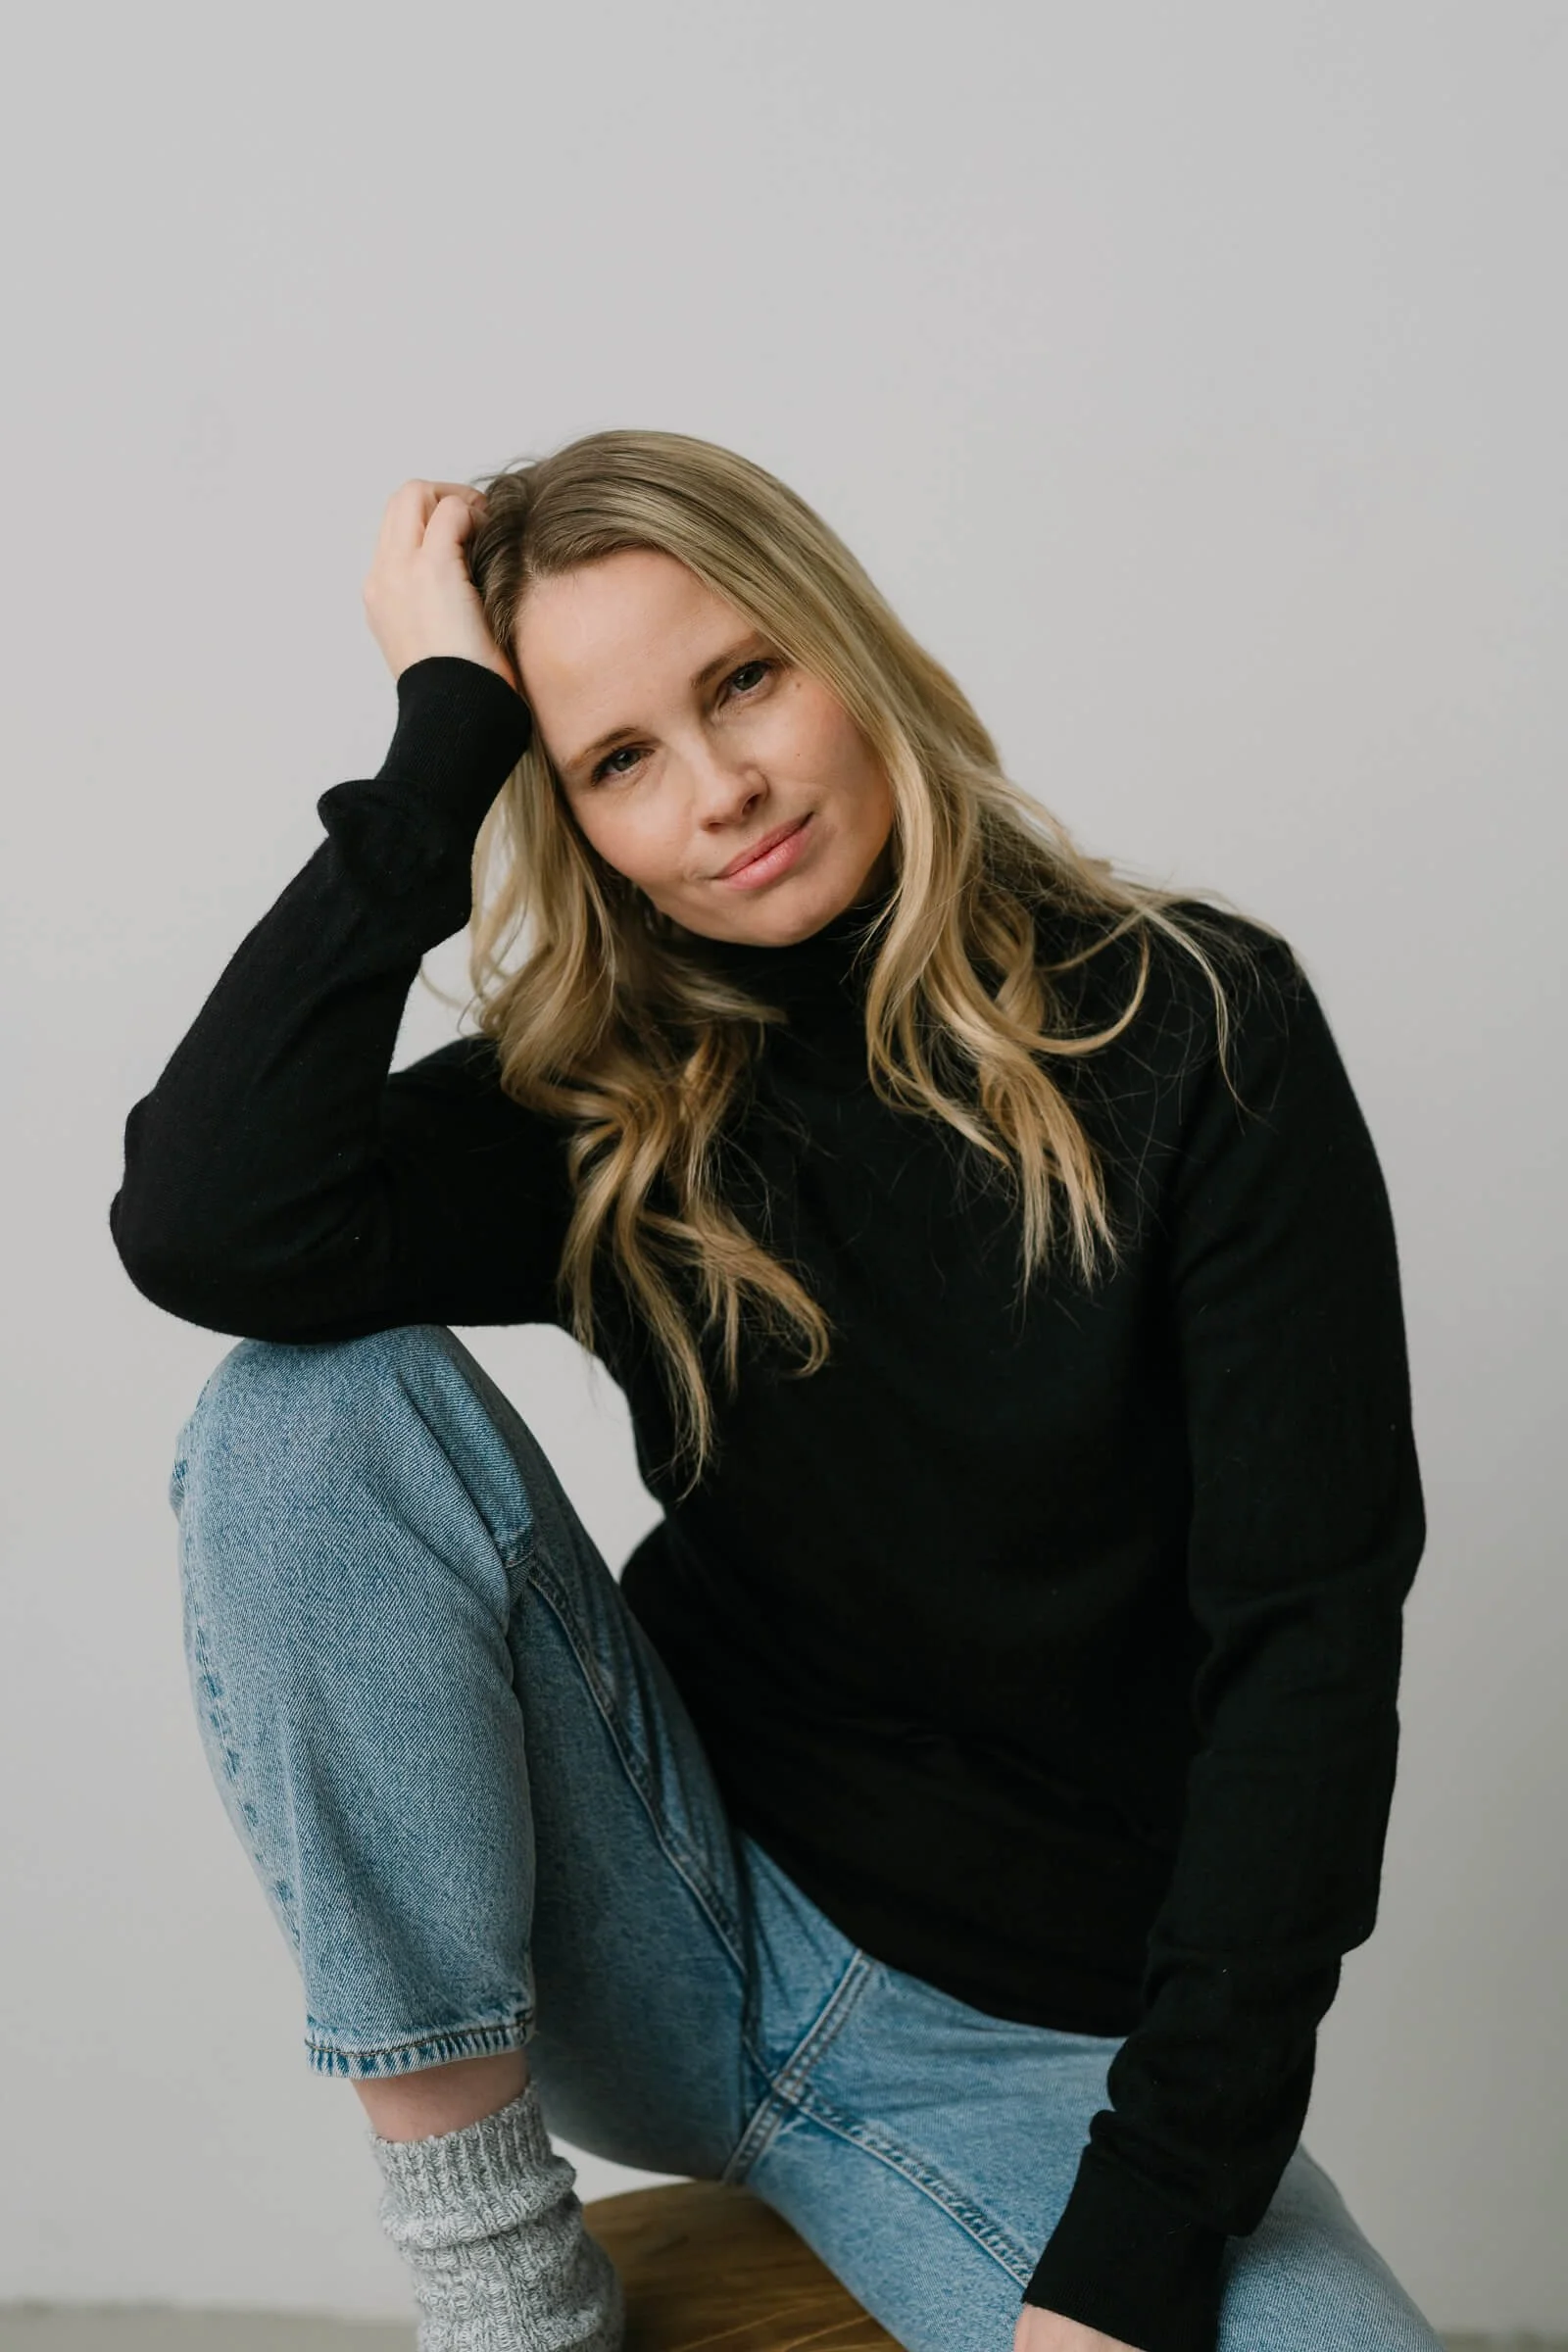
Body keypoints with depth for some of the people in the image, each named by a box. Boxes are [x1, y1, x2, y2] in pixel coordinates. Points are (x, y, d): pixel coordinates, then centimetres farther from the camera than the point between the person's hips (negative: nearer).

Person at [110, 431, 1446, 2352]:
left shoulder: (1193, 1034, -9)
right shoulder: (605, 1113, -2)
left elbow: (1308, 1633, -12)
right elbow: (206, 1231, -23)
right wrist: (441, 739, -16)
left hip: (1044, 2042, -2)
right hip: (685, 1942, 3)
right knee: (313, 1402, -21)